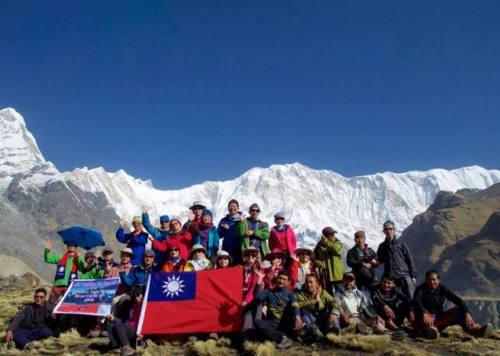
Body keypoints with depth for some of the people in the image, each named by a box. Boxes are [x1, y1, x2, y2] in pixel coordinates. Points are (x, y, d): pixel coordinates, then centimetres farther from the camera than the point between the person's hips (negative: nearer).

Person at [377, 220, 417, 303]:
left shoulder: (401, 244, 8)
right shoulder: (382, 246, 13)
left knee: (411, 298, -7)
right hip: (390, 277, 1)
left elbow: (410, 260, 7)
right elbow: (379, 260, 19)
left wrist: (413, 276, 0)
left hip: (405, 275, -1)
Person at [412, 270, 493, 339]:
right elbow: (416, 302, -29)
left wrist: (467, 313, -28)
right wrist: (424, 314, -47)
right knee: (420, 312, -35)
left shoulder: (443, 290, 4)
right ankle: (431, 329, -62)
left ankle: (475, 329, -34)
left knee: (458, 310, -13)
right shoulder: (421, 289, -8)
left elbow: (458, 300, -10)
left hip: (439, 320, 4)